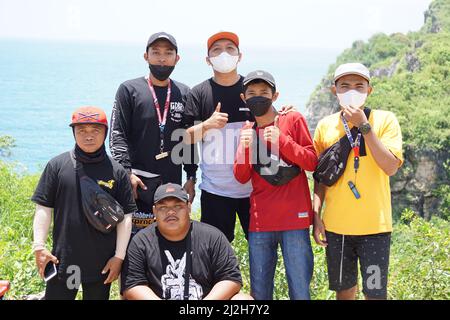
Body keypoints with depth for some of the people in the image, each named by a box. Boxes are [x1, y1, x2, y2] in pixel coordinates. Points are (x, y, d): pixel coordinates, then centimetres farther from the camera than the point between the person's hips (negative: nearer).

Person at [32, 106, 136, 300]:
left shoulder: (116, 172, 0)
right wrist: (39, 247, -4)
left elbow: (125, 217, 1)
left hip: (103, 263, 0)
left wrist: (119, 256, -2)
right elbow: (44, 209, 3)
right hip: (62, 260, 0)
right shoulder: (57, 165, 0)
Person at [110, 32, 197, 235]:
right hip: (137, 182, -3)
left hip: (172, 182, 3)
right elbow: (117, 135, -3)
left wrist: (191, 177, 9)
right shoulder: (129, 89, 2)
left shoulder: (184, 94, 12)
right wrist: (126, 172, -14)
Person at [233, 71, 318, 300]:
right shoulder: (247, 131, 11)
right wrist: (245, 147, -10)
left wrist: (282, 140, -14)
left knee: (300, 290, -3)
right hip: (260, 221, 3)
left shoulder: (293, 120, 1)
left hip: (294, 219, -3)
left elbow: (312, 162, -3)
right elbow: (241, 177, 7)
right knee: (259, 292, 8)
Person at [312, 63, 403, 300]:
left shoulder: (384, 120, -2)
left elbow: (390, 167, -14)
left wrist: (364, 126, -16)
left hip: (374, 225, -2)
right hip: (335, 226, 3)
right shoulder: (325, 126, 6)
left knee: (375, 291, 1)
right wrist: (316, 216, 3)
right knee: (344, 289, 11)